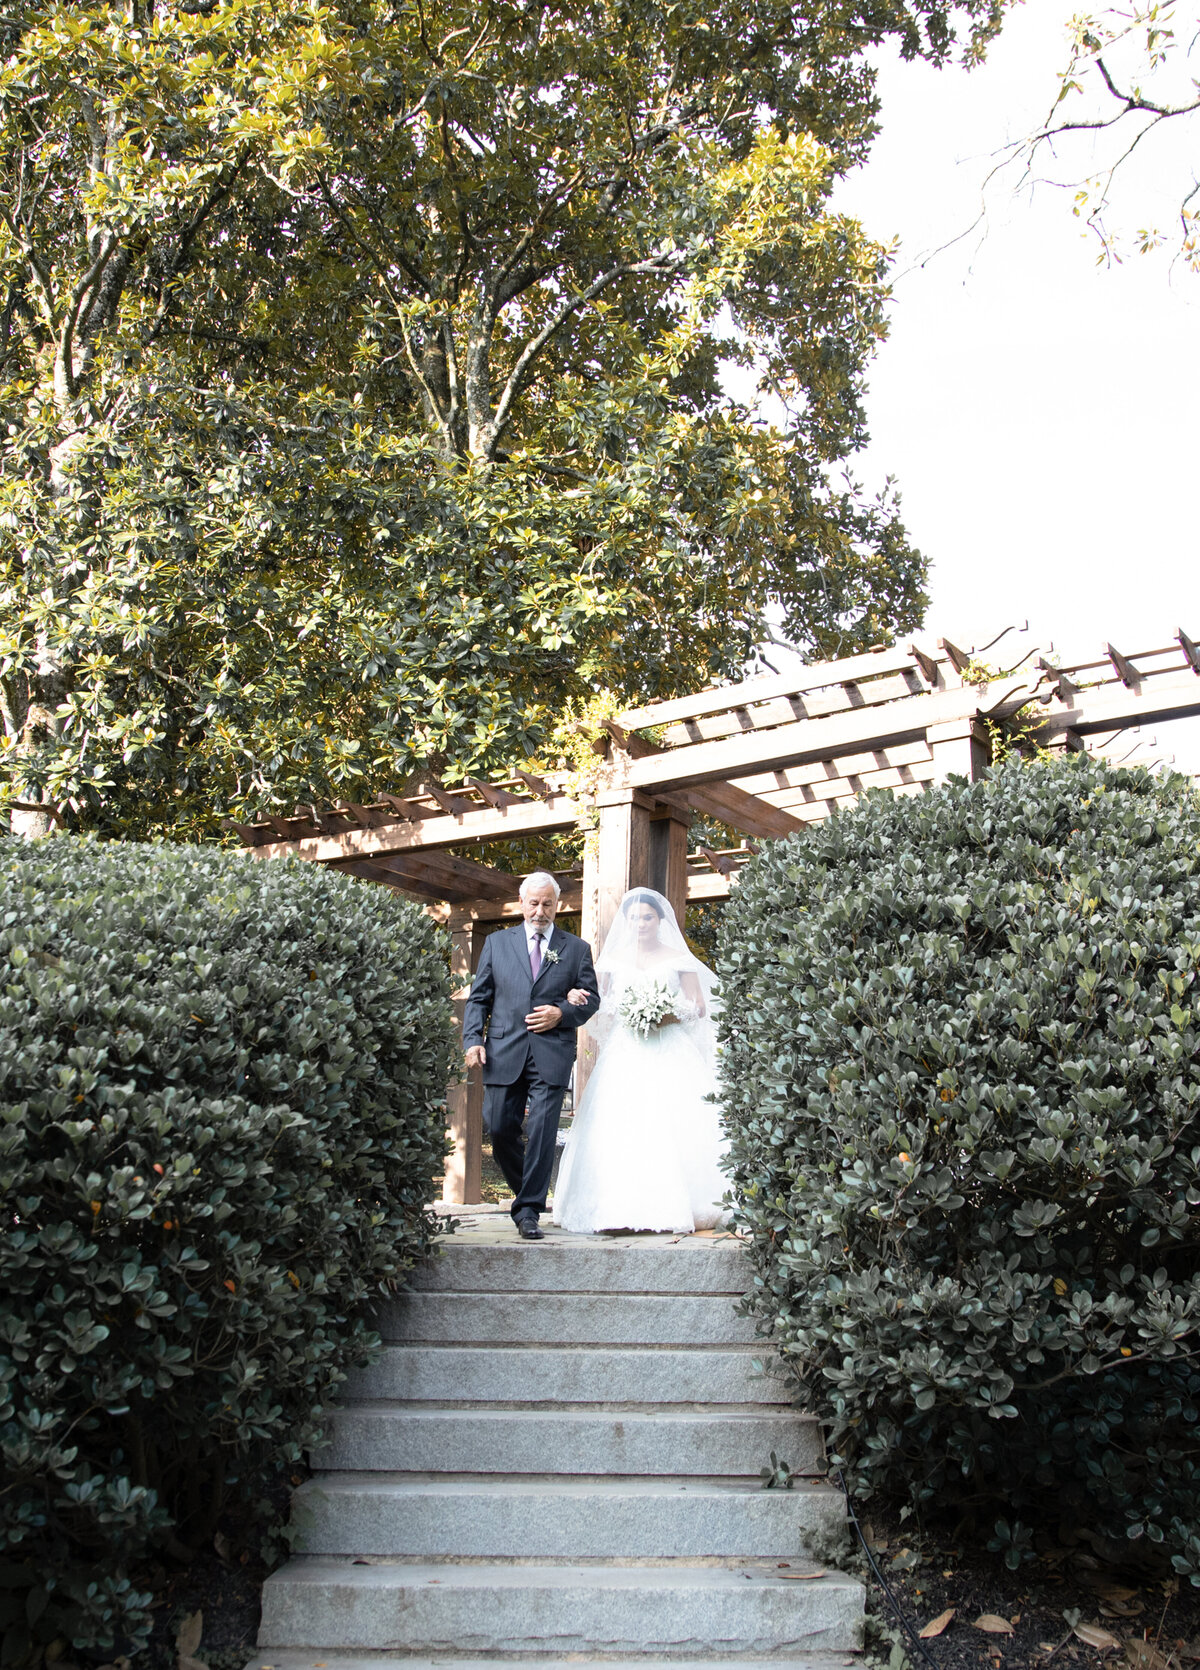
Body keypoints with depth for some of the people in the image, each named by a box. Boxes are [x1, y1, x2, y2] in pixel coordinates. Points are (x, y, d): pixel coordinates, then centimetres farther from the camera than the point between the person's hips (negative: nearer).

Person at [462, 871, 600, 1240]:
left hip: (551, 1055, -1)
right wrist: (472, 1039, -3)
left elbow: (592, 1000, 11)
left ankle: (529, 1211, -2)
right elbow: (478, 998, 11)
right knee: (500, 1130, 3)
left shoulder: (576, 949, 11)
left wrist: (562, 1013, -8)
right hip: (503, 1053, 2)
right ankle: (527, 1190, 27)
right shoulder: (497, 943, 13)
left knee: (541, 1134, -8)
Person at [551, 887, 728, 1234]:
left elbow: (699, 1007, 4)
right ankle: (622, 1209, -8)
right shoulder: (615, 959, 15)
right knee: (619, 1127, -9)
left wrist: (666, 1018, -10)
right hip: (624, 1054, 2)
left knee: (669, 1125, -12)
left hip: (669, 1054, -2)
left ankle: (670, 1208, -7)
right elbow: (605, 1007, 17)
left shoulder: (678, 959, 8)